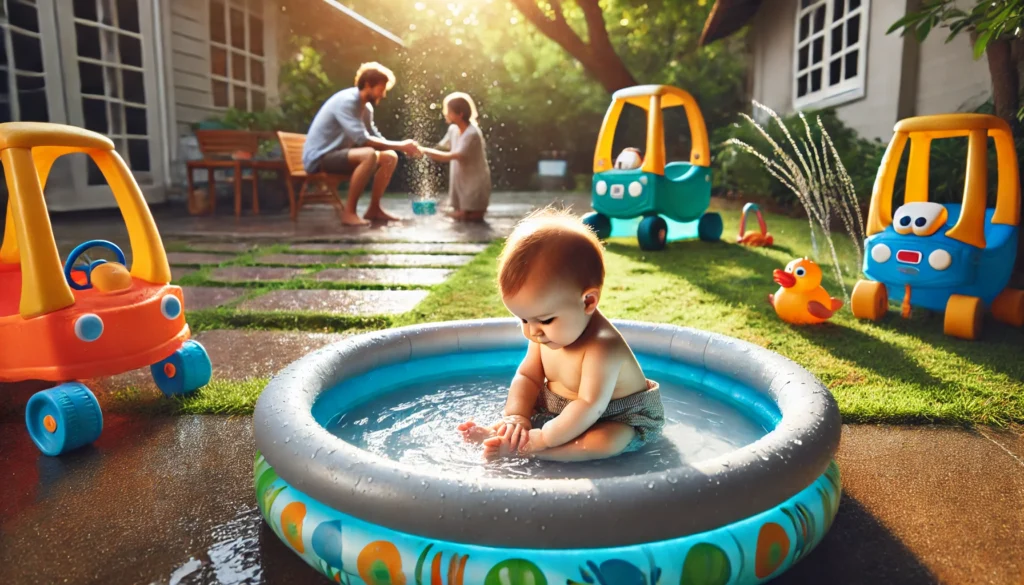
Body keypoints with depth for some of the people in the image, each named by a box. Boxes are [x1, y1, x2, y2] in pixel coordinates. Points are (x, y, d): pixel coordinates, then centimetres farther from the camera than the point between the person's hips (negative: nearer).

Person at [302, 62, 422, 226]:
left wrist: (403, 146, -12)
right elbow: (362, 140, -30)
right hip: (319, 158, -9)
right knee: (369, 155, -33)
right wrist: (400, 145, -26)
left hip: (337, 155, 9)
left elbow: (375, 138, 7)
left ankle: (374, 209, 5)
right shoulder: (346, 101, -21)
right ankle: (349, 212, -26)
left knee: (390, 157, 0)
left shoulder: (366, 107, 6)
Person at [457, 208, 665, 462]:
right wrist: (516, 417, -20)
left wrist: (543, 439, -37)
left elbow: (590, 406, -37)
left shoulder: (603, 347, -34)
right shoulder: (545, 336, -8)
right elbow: (527, 377, -3)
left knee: (608, 441, -37)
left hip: (616, 421, -8)